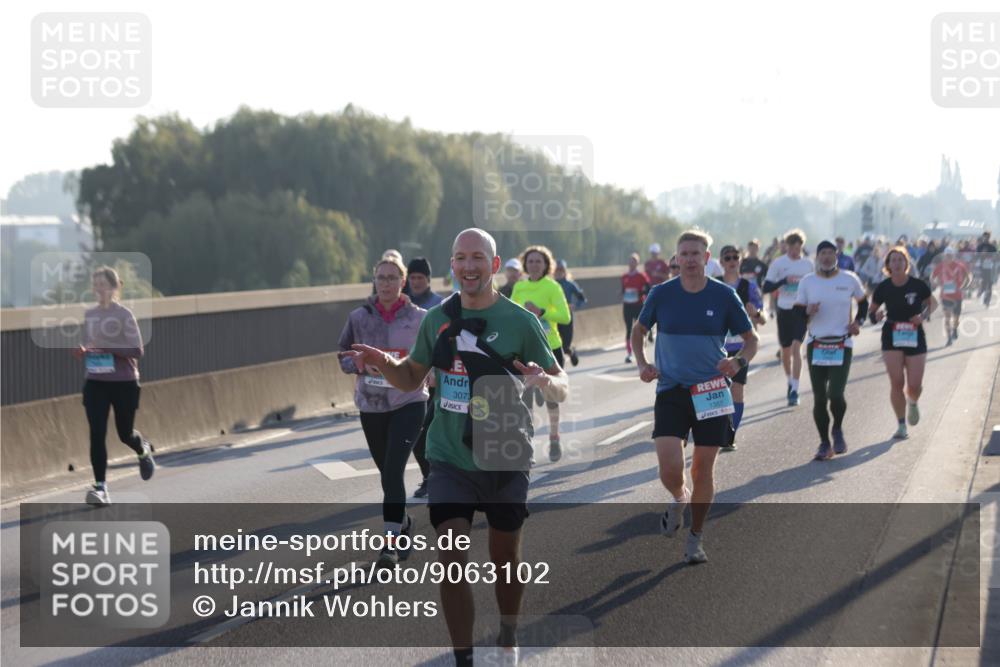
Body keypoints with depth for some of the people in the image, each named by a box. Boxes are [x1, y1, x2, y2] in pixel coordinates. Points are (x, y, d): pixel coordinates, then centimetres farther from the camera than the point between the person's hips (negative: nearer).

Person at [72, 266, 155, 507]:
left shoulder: (124, 315, -10)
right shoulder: (88, 315, 5)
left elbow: (137, 351, -13)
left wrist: (107, 347, -24)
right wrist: (81, 352, -6)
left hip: (124, 383, -3)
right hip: (95, 383, 3)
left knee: (125, 433, 10)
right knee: (96, 435, -8)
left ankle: (144, 449, 46)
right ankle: (100, 487, -6)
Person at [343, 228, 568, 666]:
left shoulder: (521, 322, -8)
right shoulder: (437, 318, 1)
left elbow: (563, 388, -6)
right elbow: (411, 378, 12)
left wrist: (544, 381, -29)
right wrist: (382, 363, -9)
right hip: (450, 460, 1)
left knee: (505, 559, 14)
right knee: (451, 562, -10)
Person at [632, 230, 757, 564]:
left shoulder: (724, 296, -2)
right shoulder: (662, 294, 0)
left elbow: (751, 338, 7)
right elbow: (638, 331, 15)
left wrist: (739, 362, -13)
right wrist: (642, 364, -1)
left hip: (711, 392, 0)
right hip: (671, 390, 0)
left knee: (703, 468, 4)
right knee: (669, 467, -13)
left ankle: (695, 539, 22)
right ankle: (679, 499, 23)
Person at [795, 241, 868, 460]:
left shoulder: (849, 279, 1)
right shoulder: (807, 282, 3)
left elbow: (863, 301, 17)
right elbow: (797, 312, 6)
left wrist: (858, 321, 0)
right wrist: (808, 312, -17)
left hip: (842, 345, -2)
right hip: (816, 345, 2)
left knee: (835, 395, -14)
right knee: (819, 398, 2)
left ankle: (838, 430, 15)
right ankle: (825, 443, 16)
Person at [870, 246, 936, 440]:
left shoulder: (918, 285, -7)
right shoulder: (883, 288, -5)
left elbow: (932, 303, 9)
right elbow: (872, 310, 8)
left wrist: (923, 316, -9)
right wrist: (875, 316, -16)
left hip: (915, 337, 0)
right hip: (891, 337, 0)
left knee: (914, 385, -1)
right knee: (896, 383, -7)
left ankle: (913, 403, 36)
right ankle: (901, 424, 6)